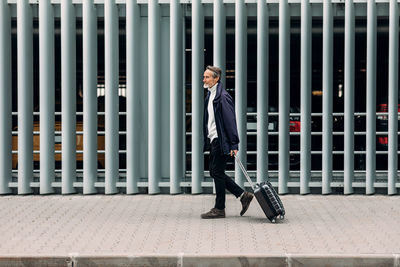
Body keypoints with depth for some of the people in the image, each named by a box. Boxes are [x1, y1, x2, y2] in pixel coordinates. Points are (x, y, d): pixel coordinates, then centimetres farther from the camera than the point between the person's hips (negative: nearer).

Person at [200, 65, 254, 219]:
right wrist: (207, 140, 20)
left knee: (218, 173, -3)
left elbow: (230, 121, -18)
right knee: (215, 172, 12)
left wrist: (233, 145, -20)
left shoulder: (223, 97, -15)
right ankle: (243, 195, 19)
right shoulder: (210, 95, 15)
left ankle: (219, 209, 7)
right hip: (213, 140, 10)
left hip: (221, 141, -10)